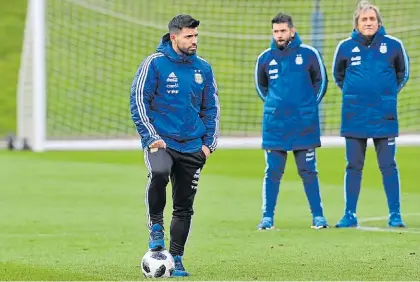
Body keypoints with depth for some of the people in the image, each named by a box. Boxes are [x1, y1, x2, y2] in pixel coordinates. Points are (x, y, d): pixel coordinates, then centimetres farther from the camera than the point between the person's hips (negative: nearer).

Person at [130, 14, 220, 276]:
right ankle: (156, 225, -11)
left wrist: (209, 143, 7)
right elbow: (138, 100, -4)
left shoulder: (203, 68, 7)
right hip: (161, 141, -4)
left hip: (192, 145, 4)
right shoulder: (154, 63, -5)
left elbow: (211, 108, 16)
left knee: (184, 206, 5)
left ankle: (176, 260, 16)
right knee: (159, 174, -34)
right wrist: (151, 136, -11)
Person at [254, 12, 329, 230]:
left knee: (308, 172, 4)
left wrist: (309, 105, 10)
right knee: (272, 172, 2)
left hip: (304, 126, -1)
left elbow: (321, 81, 11)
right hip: (274, 126, 1)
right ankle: (267, 218, 6)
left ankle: (318, 216, 10)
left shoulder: (309, 54, -3)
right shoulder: (265, 58, 3)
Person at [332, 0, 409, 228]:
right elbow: (338, 75, 18)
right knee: (353, 167, 5)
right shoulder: (345, 47, 0)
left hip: (384, 117, -1)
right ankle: (350, 215, 10)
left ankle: (395, 215, 5)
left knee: (388, 166, 0)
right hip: (354, 118, 1)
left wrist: (388, 93, 11)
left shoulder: (393, 45, -2)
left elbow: (403, 73, 14)